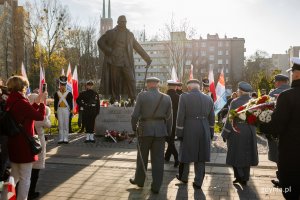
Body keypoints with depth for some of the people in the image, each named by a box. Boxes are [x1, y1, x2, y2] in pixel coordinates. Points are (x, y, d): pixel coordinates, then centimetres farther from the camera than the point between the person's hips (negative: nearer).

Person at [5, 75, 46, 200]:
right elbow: (40, 116, -15)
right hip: (24, 144, -9)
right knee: (25, 178, 4)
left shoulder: (10, 102, 5)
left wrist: (37, 102, 14)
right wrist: (42, 102, -3)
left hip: (13, 143, 9)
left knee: (14, 176, 22)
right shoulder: (22, 102, -21)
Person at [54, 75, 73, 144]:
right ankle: (61, 139, 8)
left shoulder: (69, 93, 2)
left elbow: (71, 103, 2)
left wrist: (71, 111, -3)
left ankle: (66, 139, 7)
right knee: (60, 124, 4)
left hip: (66, 110, -1)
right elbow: (55, 103, 7)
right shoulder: (56, 94, 6)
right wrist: (55, 112, 3)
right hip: (59, 110, 2)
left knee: (66, 124, 1)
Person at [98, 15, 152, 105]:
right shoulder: (111, 33, 7)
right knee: (114, 80, 2)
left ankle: (133, 100, -4)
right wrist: (108, 51, -4)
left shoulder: (129, 34, 12)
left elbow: (138, 48, 16)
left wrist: (147, 58, 13)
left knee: (130, 80, -8)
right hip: (114, 61, -1)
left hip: (126, 62, 1)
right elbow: (100, 42, 10)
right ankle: (114, 98, 13)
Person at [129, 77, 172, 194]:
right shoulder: (167, 98, 2)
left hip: (145, 129, -2)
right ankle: (156, 186, 12)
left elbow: (135, 114, -8)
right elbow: (169, 118, 4)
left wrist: (134, 127, 7)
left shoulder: (142, 95, -6)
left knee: (142, 157, 14)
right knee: (158, 159, 7)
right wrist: (168, 133, 13)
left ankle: (139, 180, 31)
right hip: (161, 130, 2)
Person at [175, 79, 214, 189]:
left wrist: (179, 133, -4)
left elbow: (180, 116, -10)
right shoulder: (208, 99, 5)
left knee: (186, 154, 14)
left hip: (189, 131, -3)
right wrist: (211, 133, 16)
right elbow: (211, 118, 9)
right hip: (204, 131, 3)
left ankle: (183, 177, 32)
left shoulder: (184, 97, -8)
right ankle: (198, 182, 16)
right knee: (200, 157, 10)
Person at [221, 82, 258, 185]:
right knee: (246, 155, 14)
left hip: (236, 132, -5)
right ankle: (244, 179, 21)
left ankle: (239, 176, 7)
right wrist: (252, 129, 17)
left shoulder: (235, 102, -15)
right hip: (250, 133, 5)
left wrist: (225, 134, -6)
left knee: (236, 154, 10)